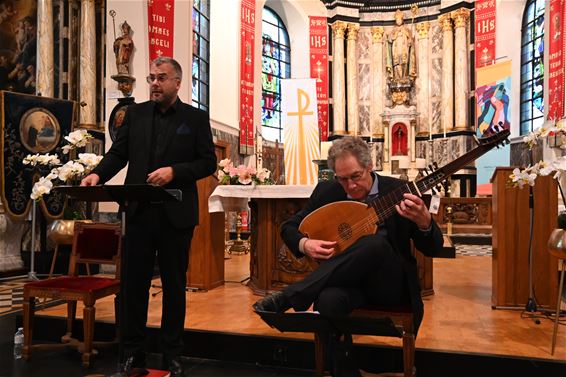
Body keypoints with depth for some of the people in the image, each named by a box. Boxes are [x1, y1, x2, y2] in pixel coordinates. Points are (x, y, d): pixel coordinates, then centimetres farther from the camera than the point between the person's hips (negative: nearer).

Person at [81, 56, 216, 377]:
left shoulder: (196, 118, 2)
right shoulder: (135, 113, 10)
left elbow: (208, 162, -3)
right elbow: (118, 152, 7)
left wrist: (174, 171, -17)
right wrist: (98, 174, -12)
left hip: (176, 214, -2)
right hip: (140, 212, 3)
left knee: (174, 284, 8)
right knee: (134, 282, 9)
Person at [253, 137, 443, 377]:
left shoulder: (396, 190, -5)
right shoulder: (327, 191, 1)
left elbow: (433, 249, -5)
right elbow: (288, 227, 9)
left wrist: (424, 222, -28)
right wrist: (304, 244, -13)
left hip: (390, 285, -1)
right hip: (350, 279, 2)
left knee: (376, 243, -35)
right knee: (328, 299, -35)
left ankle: (288, 297, -31)